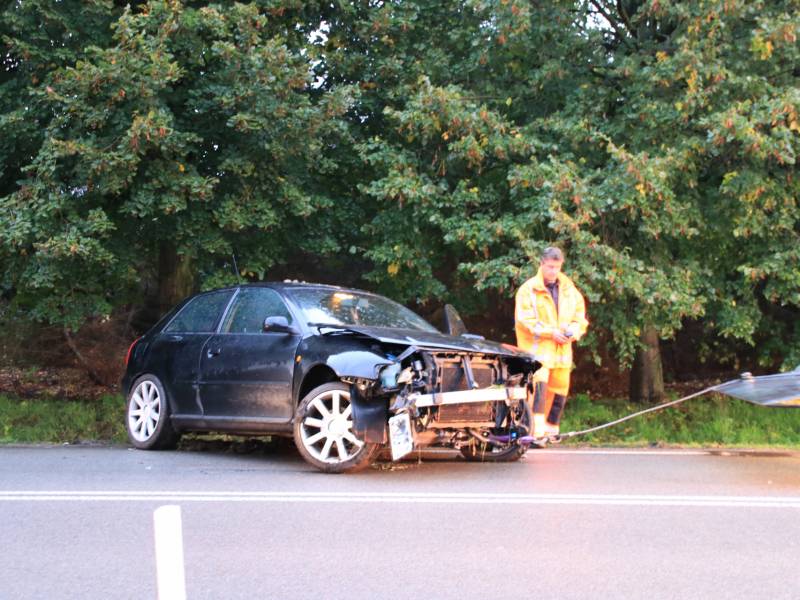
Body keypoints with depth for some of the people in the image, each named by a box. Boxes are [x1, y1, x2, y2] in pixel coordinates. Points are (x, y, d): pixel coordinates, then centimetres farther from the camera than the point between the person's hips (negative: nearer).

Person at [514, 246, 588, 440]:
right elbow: (525, 320, -10)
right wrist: (550, 332, -17)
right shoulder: (529, 289, -3)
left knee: (559, 388, 9)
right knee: (539, 384, -22)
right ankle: (538, 428, -28)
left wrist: (574, 330, -5)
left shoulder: (569, 289, 13)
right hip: (537, 348, -6)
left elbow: (580, 315, 17)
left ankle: (552, 428, 22)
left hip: (562, 349, 6)